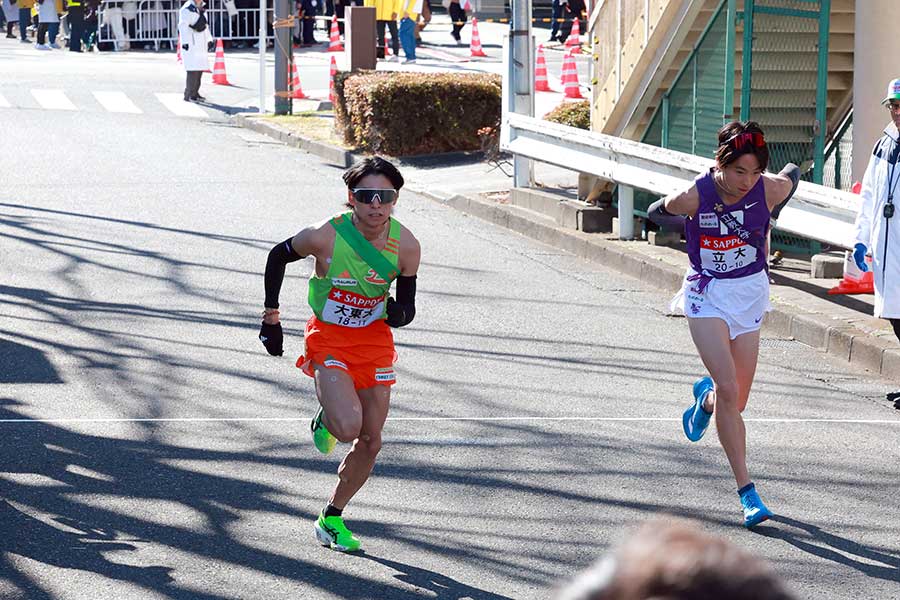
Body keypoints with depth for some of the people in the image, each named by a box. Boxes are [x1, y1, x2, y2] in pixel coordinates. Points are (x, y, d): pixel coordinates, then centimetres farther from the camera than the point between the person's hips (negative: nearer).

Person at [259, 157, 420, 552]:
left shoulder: (405, 245, -13)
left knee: (370, 441, 5)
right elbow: (278, 257, -2)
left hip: (374, 339, 4)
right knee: (348, 427, -24)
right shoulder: (325, 236, -22)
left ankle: (332, 519, 24)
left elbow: (407, 304, -1)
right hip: (328, 338, -4)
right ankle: (325, 417, 14)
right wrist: (271, 318, 1)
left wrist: (399, 312, -26)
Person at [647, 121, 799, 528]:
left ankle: (706, 398, 45)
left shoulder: (770, 190, -16)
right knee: (729, 391, -17)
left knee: (736, 402, 6)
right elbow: (657, 213, 1)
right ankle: (747, 492, -10)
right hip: (707, 294, -3)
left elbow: (793, 175, 9)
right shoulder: (693, 198, -21)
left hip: (751, 292, 3)